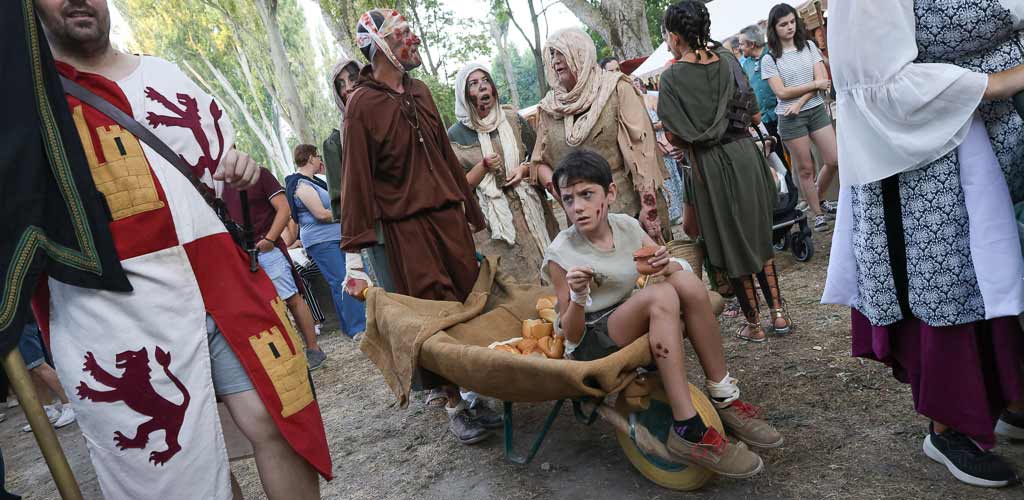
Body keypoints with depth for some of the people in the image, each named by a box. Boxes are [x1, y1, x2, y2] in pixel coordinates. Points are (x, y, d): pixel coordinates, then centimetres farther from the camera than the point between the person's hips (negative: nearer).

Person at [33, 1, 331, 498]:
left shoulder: (166, 74, 19)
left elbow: (220, 156, 27)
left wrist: (243, 170, 6)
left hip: (223, 279, 4)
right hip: (118, 308, -3)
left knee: (279, 420, 1)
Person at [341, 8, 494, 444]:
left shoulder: (419, 91, 12)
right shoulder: (362, 104, -7)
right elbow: (357, 176, -10)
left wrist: (470, 210, 19)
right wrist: (357, 242, -13)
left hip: (448, 214, 6)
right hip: (406, 225, -6)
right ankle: (454, 404, 8)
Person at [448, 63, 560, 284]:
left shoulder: (513, 119, 7)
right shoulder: (455, 135, 0)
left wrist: (524, 169, -8)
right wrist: (483, 167, -14)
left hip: (530, 210, 3)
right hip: (490, 221, -2)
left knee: (544, 271, 1)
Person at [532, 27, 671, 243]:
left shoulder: (616, 88, -2)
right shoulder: (549, 107, 9)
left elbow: (640, 147, -8)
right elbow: (540, 162, 12)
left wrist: (649, 206, -15)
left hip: (631, 208, -3)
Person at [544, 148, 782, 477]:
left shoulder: (627, 227, -2)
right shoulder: (561, 255, -16)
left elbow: (681, 267, 4)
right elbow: (571, 335, -13)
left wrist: (667, 266, -20)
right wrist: (577, 298, -33)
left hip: (634, 325, 5)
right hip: (592, 344, -5)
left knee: (686, 280, -19)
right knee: (660, 296, -30)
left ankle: (723, 398, -12)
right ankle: (688, 432, -32)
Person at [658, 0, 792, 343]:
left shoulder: (672, 77, -12)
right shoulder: (728, 61, 3)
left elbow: (674, 135, -14)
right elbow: (753, 114, 7)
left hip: (710, 166, -5)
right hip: (746, 155, 5)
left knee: (732, 244, 8)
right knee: (758, 236, 19)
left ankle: (753, 324, 18)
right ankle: (778, 312, 22)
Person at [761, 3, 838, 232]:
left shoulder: (809, 46, 5)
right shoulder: (769, 59, -4)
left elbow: (822, 79, -3)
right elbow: (782, 92, -11)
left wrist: (799, 103, -14)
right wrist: (815, 85, -9)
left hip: (816, 110, 3)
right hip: (790, 118, -3)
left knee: (834, 161, 0)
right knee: (805, 169, 4)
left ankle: (819, 199, 26)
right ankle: (818, 214, 17)